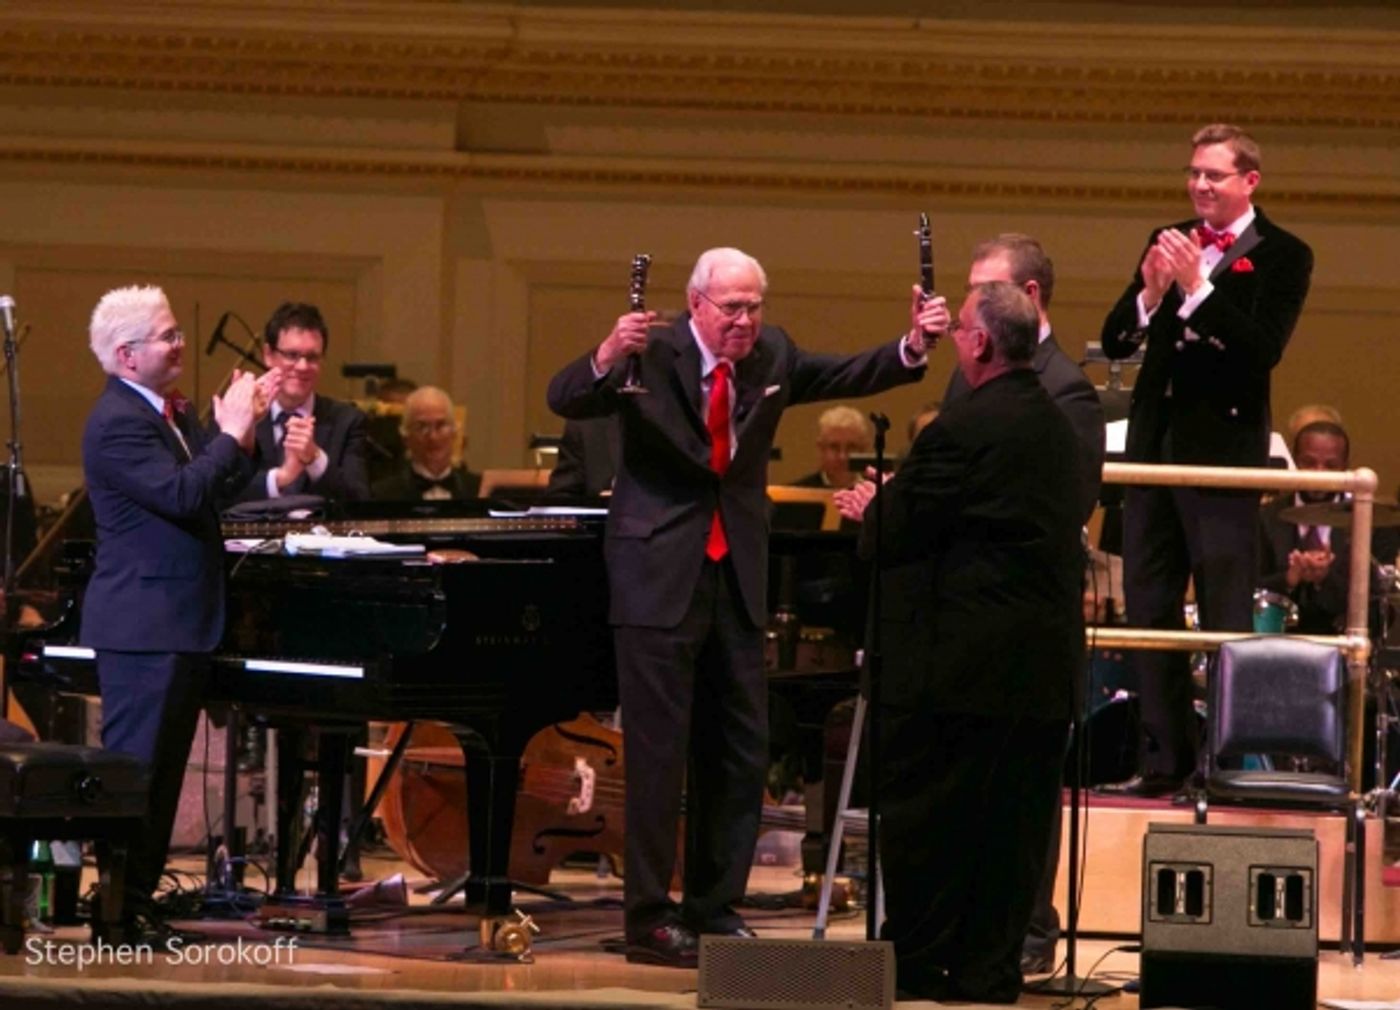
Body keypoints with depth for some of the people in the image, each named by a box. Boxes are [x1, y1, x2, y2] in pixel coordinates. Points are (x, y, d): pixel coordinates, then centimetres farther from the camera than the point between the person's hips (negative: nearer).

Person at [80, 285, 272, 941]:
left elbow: (222, 488, 14)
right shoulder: (117, 422, -17)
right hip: (143, 626, -10)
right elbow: (182, 495, -27)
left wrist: (241, 428, 2)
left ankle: (138, 900, 16)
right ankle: (117, 909, -5)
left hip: (181, 626, 10)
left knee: (163, 771, 11)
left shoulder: (169, 414, 14)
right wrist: (230, 432, -18)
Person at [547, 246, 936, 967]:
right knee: (659, 749, -4)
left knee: (740, 749, 9)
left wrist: (912, 347, -12)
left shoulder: (770, 357, 6)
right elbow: (565, 401, -22)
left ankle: (715, 908, 19)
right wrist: (607, 359, -43)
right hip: (660, 575, -6)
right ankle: (649, 916, 0)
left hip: (736, 575, 6)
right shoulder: (653, 357, -10)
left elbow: (851, 375, 7)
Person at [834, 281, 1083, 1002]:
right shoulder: (1057, 427, 12)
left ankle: (917, 965, 6)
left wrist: (871, 508, 9)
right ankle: (989, 970, 11)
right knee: (1013, 821, 8)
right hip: (1045, 668, 8)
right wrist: (891, 506, 20)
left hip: (959, 663, -8)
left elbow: (897, 531, -13)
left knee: (920, 816, 3)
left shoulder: (965, 427, -15)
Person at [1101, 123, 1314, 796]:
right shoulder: (1168, 242, 13)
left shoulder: (1281, 256, -3)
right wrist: (1150, 292, -12)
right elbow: (1114, 342, 8)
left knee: (1226, 618, -5)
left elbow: (1263, 349, -17)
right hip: (1155, 440, 6)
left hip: (1223, 449, -6)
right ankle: (1165, 759, 15)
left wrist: (1197, 287, -23)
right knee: (1149, 610, 8)